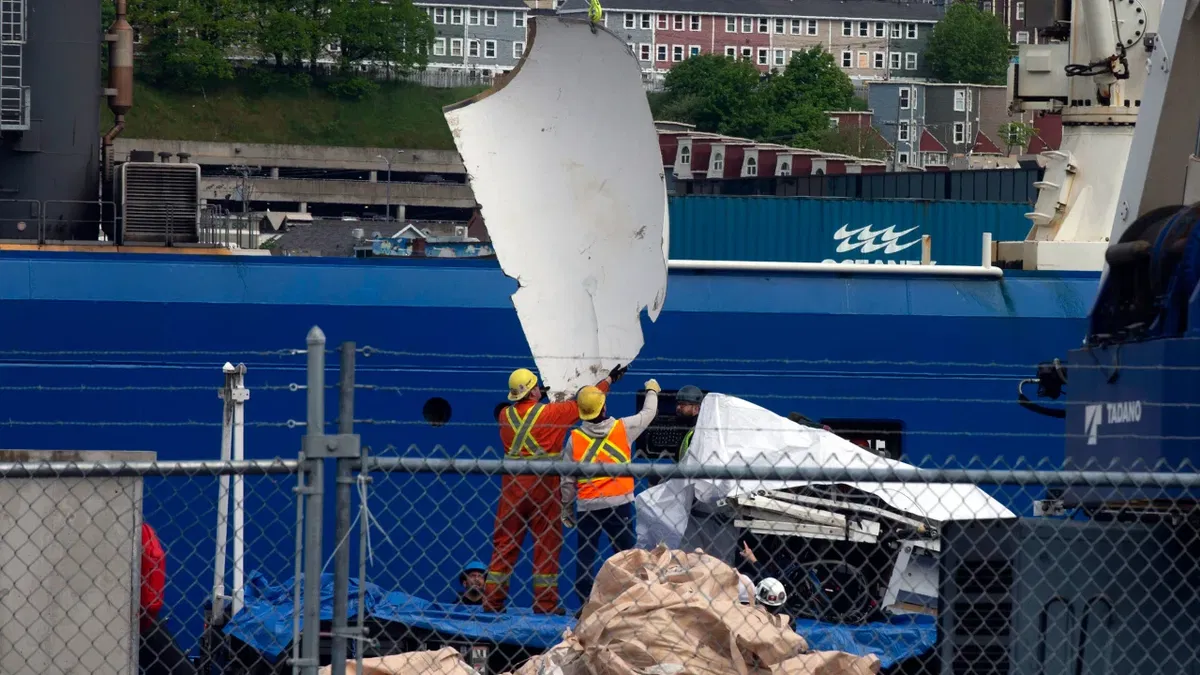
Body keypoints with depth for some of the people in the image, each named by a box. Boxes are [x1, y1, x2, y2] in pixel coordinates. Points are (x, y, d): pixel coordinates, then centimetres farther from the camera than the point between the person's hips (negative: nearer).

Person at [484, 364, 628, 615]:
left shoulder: (506, 415, 2)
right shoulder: (550, 413, -8)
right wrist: (609, 380, 15)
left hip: (512, 485, 4)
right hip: (542, 485, -4)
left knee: (504, 541, 8)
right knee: (547, 542, 2)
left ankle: (492, 598, 7)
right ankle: (545, 601, 2)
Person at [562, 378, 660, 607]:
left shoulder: (575, 437, -1)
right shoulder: (623, 428, -2)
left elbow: (568, 479, 3)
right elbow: (648, 414, 16)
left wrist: (566, 508, 14)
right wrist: (652, 391, 36)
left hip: (586, 505, 1)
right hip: (618, 502, -1)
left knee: (584, 555, 6)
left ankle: (585, 604, 3)